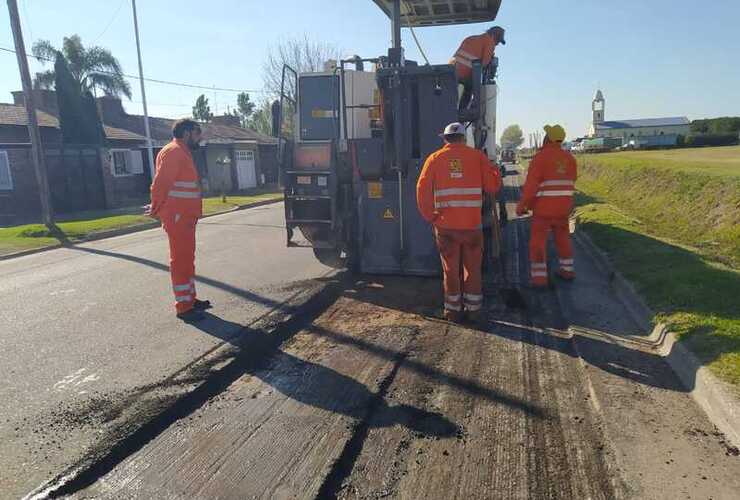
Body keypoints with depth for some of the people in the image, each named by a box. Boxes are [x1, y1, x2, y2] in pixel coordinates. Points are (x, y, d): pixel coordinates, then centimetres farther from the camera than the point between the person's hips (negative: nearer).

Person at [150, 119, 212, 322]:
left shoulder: (183, 153, 19)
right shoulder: (173, 152, -14)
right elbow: (160, 184, -20)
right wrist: (157, 210, -14)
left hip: (186, 217, 11)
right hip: (177, 217, -10)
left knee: (187, 258, 16)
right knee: (181, 260, -5)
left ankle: (190, 299, 28)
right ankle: (183, 307, 1)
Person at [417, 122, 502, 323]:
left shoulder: (435, 159, 3)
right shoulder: (477, 156, 1)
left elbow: (422, 190, -5)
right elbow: (493, 186, 0)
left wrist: (430, 216, 2)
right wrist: (493, 169, 18)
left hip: (445, 225, 1)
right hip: (472, 224, 0)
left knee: (451, 268, 12)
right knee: (473, 268, 14)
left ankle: (453, 310, 20)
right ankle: (473, 309, 22)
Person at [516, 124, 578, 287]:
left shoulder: (540, 157, -12)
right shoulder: (569, 157, 7)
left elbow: (531, 184, -17)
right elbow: (571, 180, 15)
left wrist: (522, 205, -10)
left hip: (544, 206, -6)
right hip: (563, 206, 6)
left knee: (538, 240, 1)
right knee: (562, 237, 20)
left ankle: (539, 276, -3)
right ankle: (567, 270, 28)